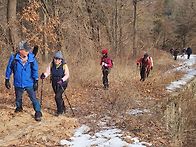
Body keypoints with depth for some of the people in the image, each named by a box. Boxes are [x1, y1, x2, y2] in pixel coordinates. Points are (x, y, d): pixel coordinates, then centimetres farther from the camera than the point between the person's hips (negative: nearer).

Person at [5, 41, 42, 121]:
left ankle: (38, 113, 8)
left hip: (29, 83, -2)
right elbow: (9, 69, -1)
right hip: (18, 83, 2)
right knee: (18, 97, 23)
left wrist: (36, 81, -4)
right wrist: (7, 80, 4)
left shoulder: (31, 58, -14)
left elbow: (35, 70, -5)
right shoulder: (14, 58, -14)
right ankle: (19, 107, 50)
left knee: (33, 98, -4)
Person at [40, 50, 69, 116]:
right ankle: (63, 109, 40)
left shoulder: (64, 65, -18)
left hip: (62, 83, -5)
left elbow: (67, 75, -22)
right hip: (54, 83, 5)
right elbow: (47, 72, -13)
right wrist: (44, 75, -35)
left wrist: (62, 80, -40)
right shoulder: (51, 64, -8)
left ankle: (60, 110, 6)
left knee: (57, 96, -15)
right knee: (59, 96, 18)